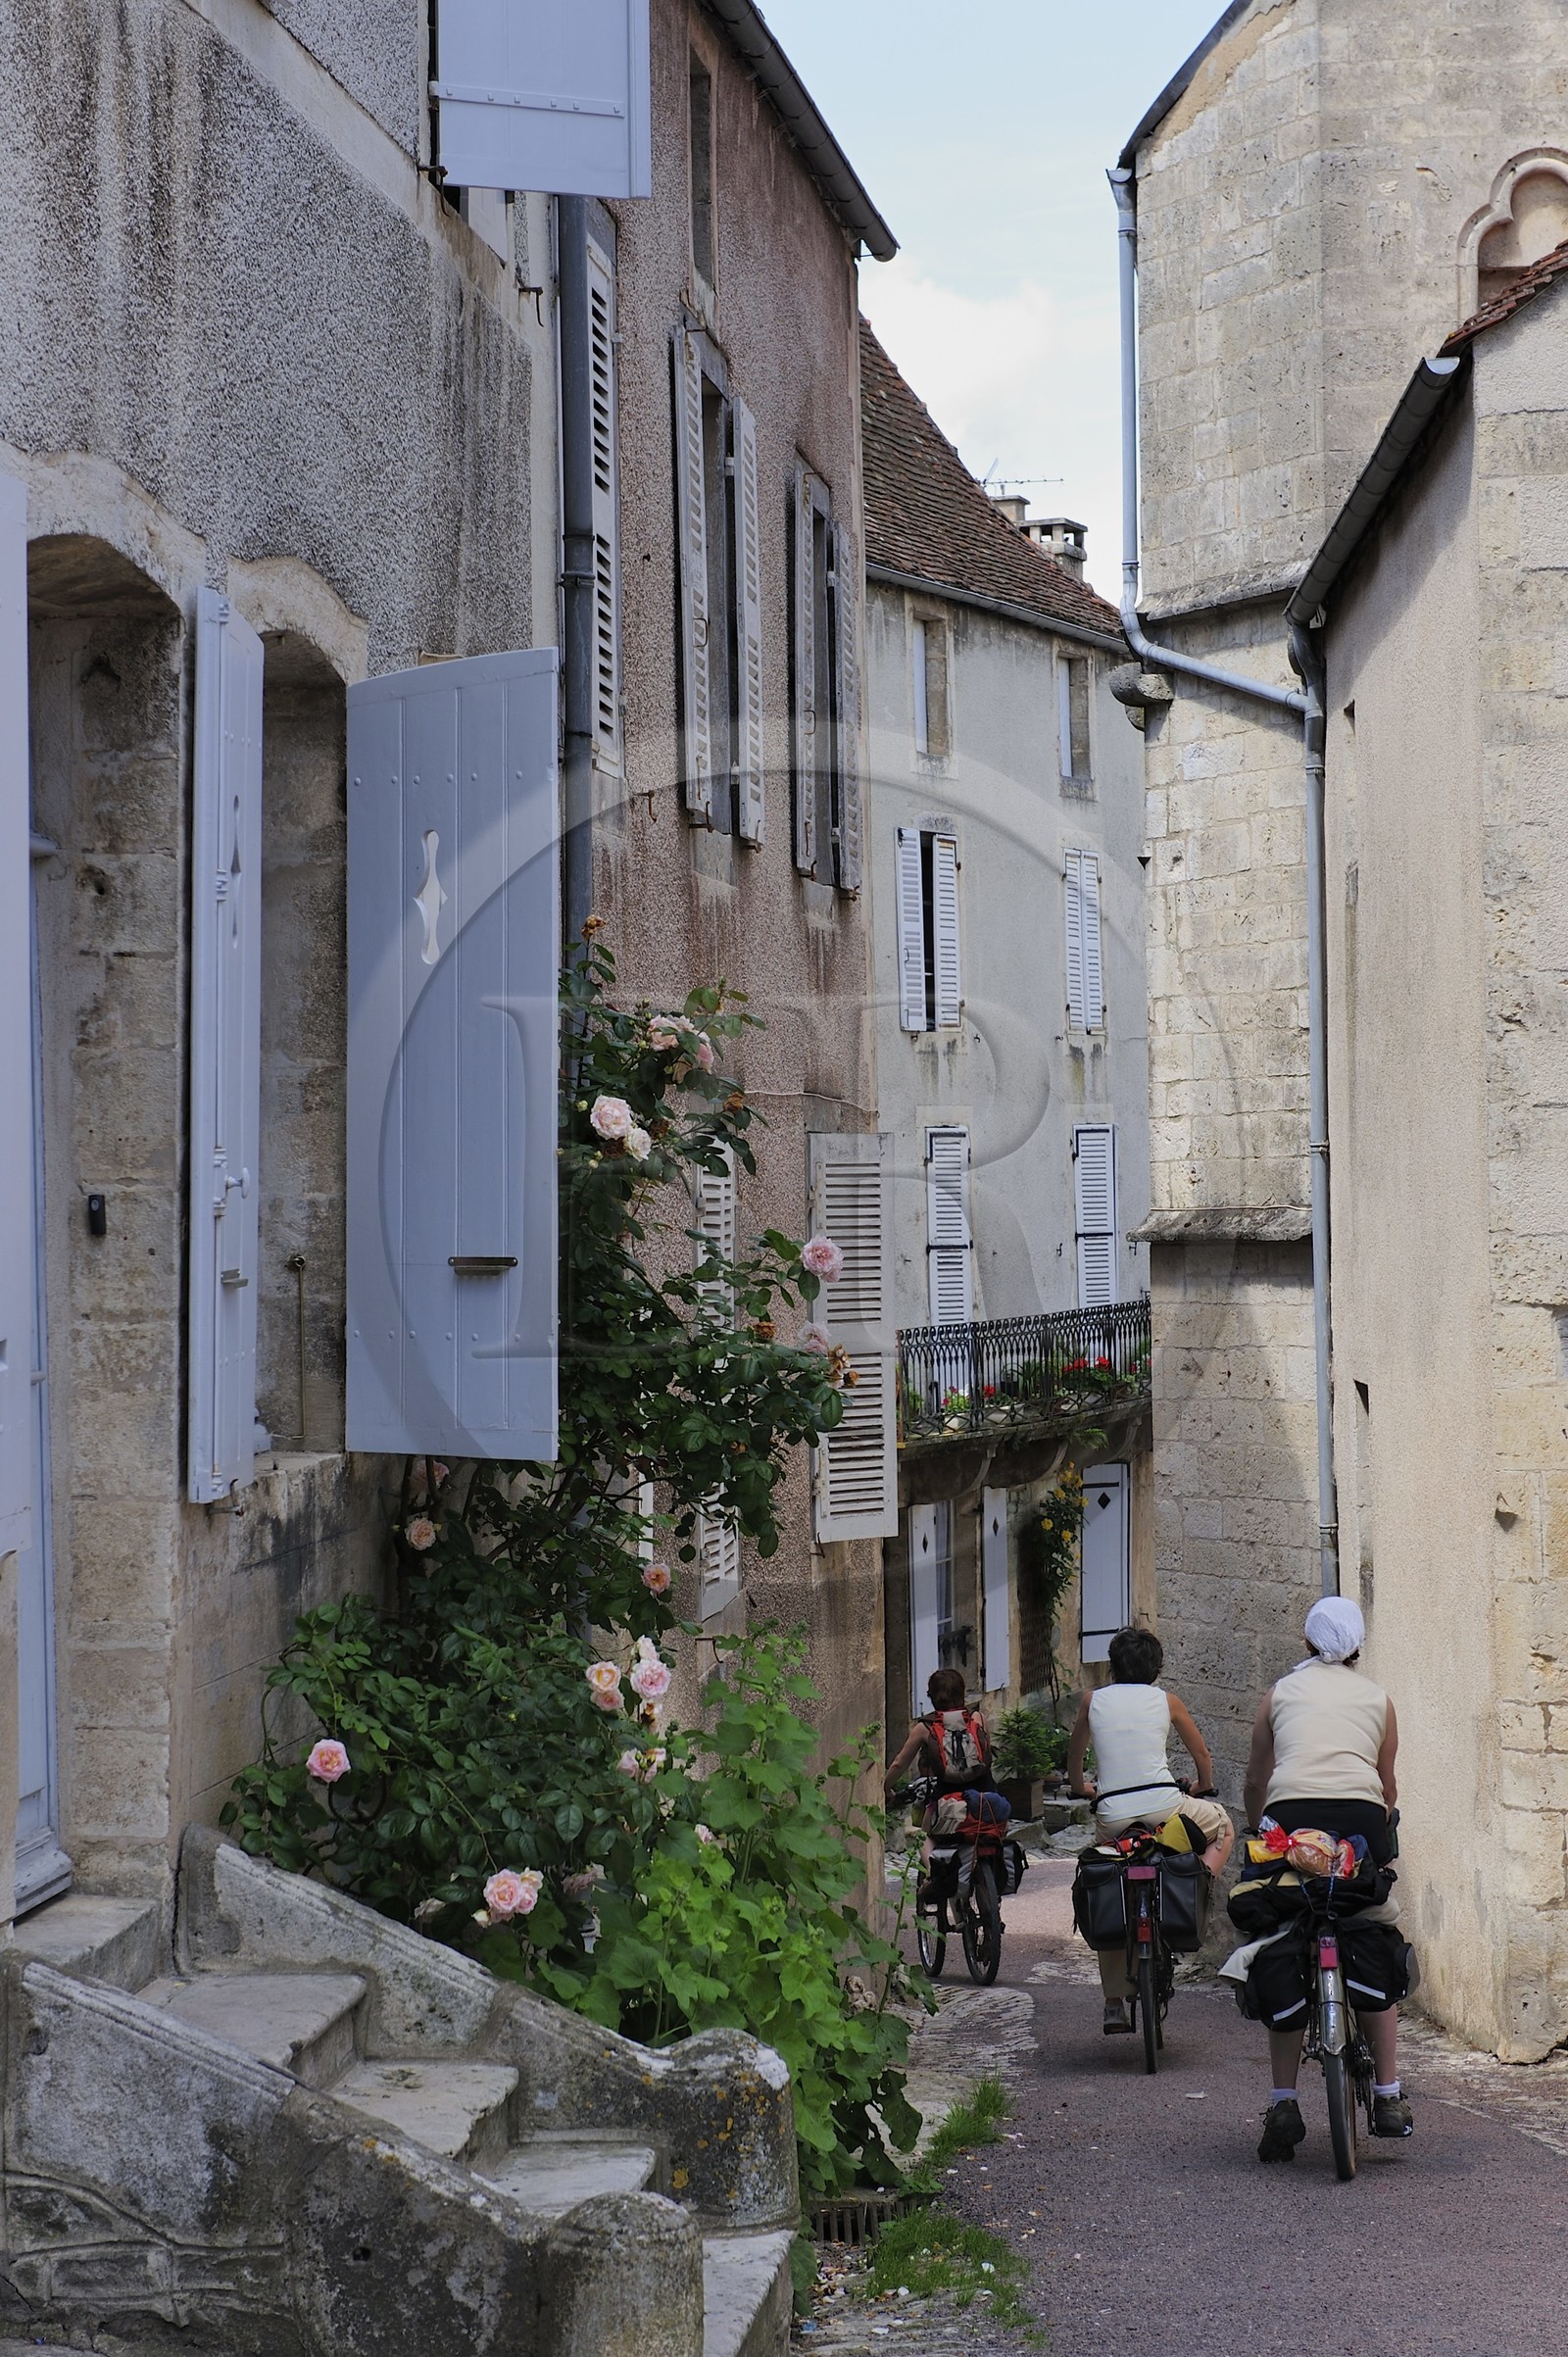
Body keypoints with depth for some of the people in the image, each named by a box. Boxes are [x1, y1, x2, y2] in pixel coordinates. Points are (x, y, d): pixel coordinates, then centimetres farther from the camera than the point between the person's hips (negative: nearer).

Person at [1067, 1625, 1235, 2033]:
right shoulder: (1166, 1701, 9)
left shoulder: (1093, 1700, 11)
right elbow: (1202, 1756, 20)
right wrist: (1204, 1791, 40)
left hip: (1111, 1816, 2)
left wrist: (1080, 1787, 46)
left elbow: (1074, 1756, 25)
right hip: (1164, 1806, -2)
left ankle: (1113, 2006, 14)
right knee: (1223, 1825, 27)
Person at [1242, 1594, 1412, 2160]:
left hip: (1289, 1815, 0)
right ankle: (1388, 2096, 7)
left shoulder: (1281, 1692, 21)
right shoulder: (1377, 1698, 21)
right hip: (1359, 1815, 0)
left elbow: (1255, 1780, 23)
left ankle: (1283, 2105, 1)